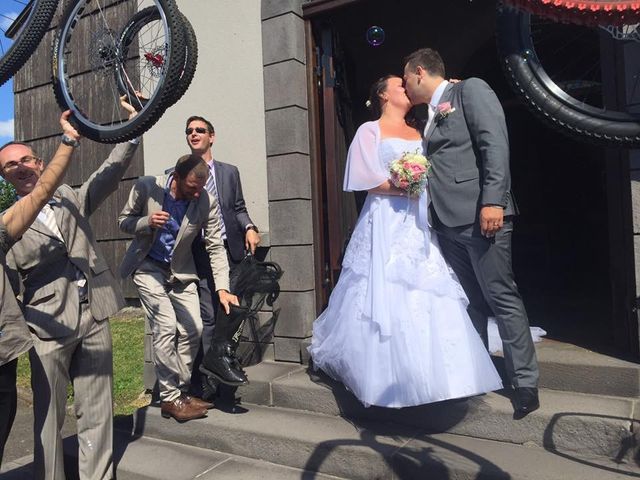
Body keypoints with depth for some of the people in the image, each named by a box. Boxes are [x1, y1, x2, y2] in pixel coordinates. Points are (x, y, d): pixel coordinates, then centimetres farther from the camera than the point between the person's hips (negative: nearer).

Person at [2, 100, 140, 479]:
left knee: (97, 413, 9)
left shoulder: (72, 200, 12)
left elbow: (111, 172, 1)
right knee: (49, 417, 5)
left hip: (95, 319, 3)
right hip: (50, 327, -2)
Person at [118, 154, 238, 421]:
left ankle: (180, 392, 17)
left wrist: (222, 288, -20)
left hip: (180, 271, 3)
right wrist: (147, 222, -28)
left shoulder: (207, 202, -16)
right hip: (148, 267, -3)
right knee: (166, 327, -14)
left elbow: (216, 247, -11)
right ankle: (170, 398, 0)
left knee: (193, 329, -2)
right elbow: (124, 222, -5)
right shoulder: (146, 187, -17)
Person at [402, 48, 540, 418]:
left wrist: (492, 201, -20)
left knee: (501, 298, -4)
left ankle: (526, 384, 6)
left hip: (480, 215, -7)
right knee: (470, 302, 11)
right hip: (448, 221, 8)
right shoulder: (429, 118, 24)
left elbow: (495, 144, -11)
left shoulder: (470, 89, 2)